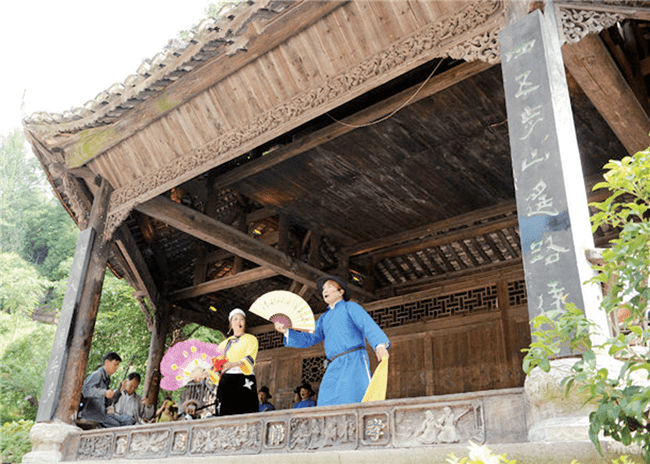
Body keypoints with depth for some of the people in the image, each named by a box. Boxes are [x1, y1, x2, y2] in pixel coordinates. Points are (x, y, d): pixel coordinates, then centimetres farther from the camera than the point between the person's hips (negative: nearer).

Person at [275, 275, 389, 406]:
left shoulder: (350, 307, 10)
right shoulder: (324, 318, 28)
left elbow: (369, 326, -5)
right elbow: (309, 339, 20)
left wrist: (380, 345, -25)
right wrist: (286, 331, 6)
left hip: (354, 361, -5)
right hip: (334, 366, 5)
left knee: (352, 400, -21)